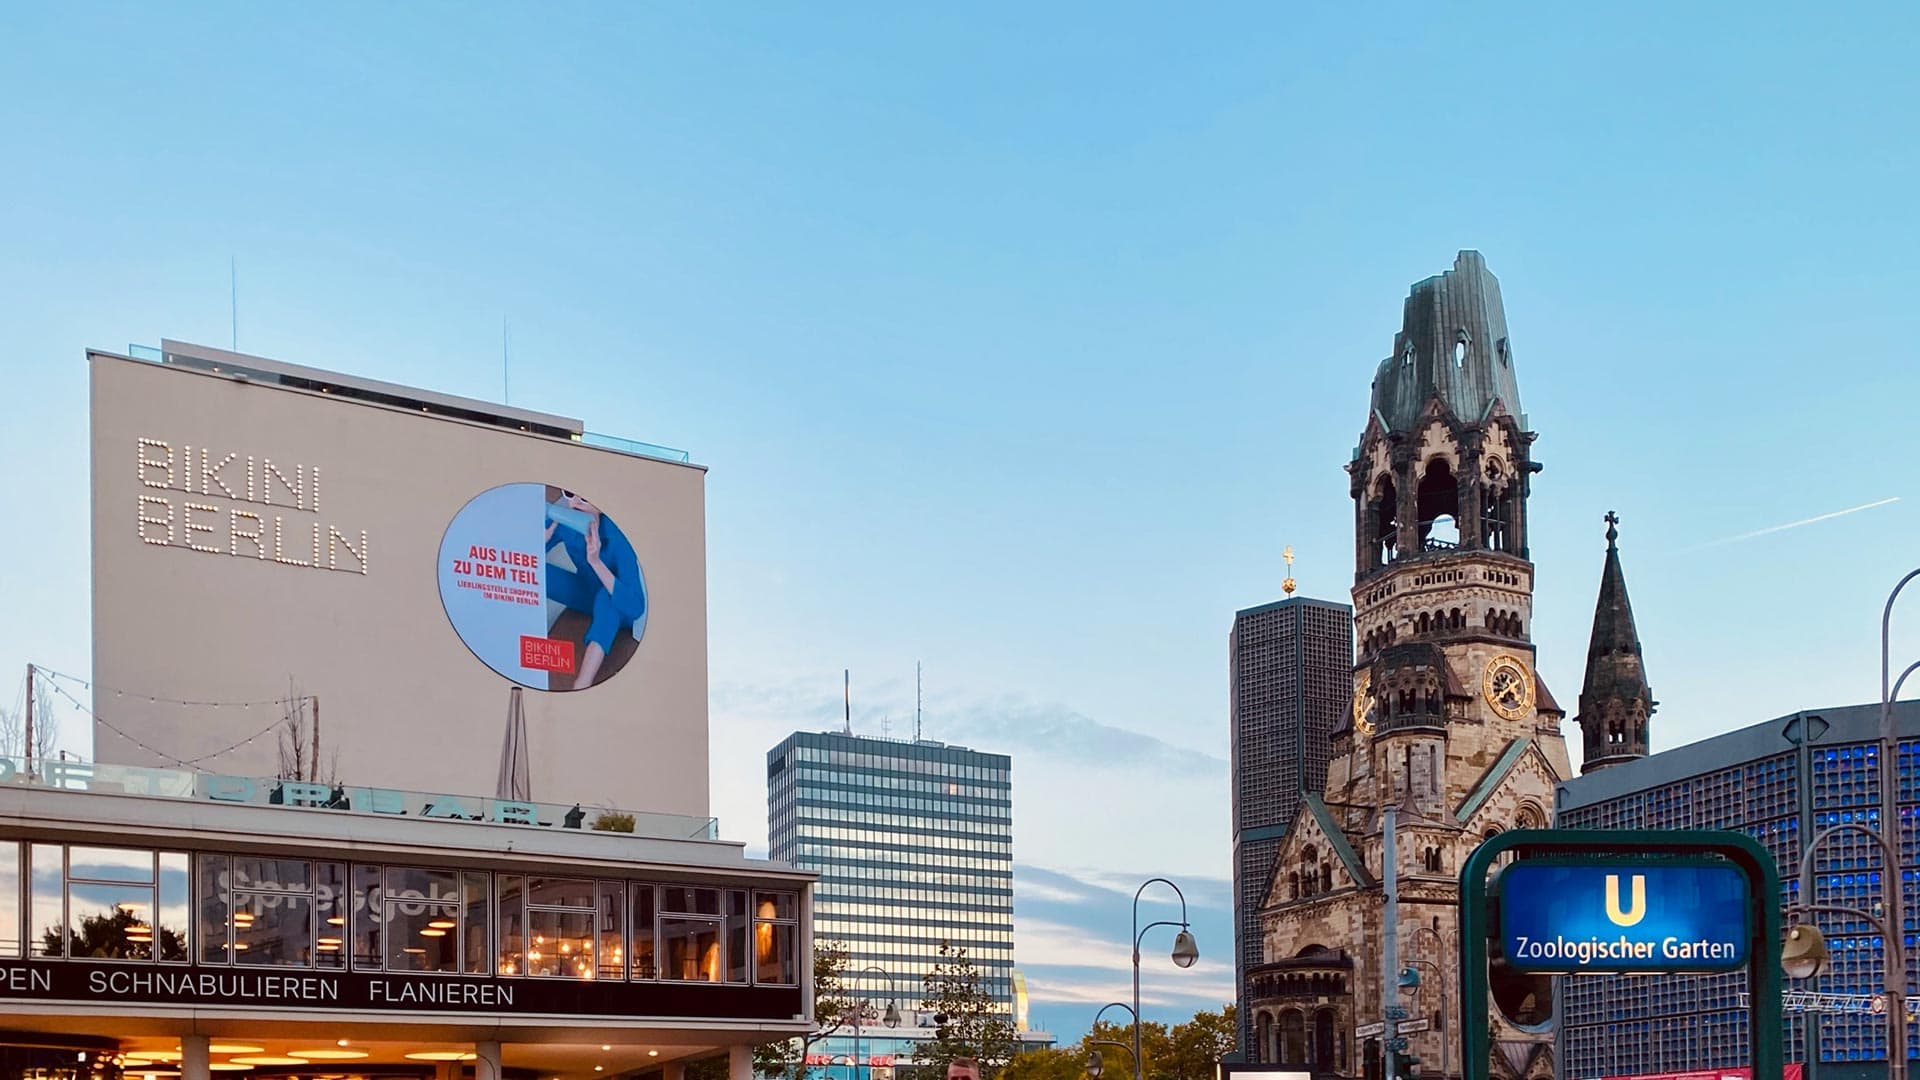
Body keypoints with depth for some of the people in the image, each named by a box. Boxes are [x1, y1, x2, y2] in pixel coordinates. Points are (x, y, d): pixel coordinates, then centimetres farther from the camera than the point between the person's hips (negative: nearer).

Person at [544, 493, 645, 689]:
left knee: (606, 597, -40)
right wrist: (552, 527, -32)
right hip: (587, 593, 5)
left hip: (617, 608, -5)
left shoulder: (617, 536, -34)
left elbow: (635, 607, -40)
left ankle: (581, 688, -49)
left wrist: (596, 562, -48)